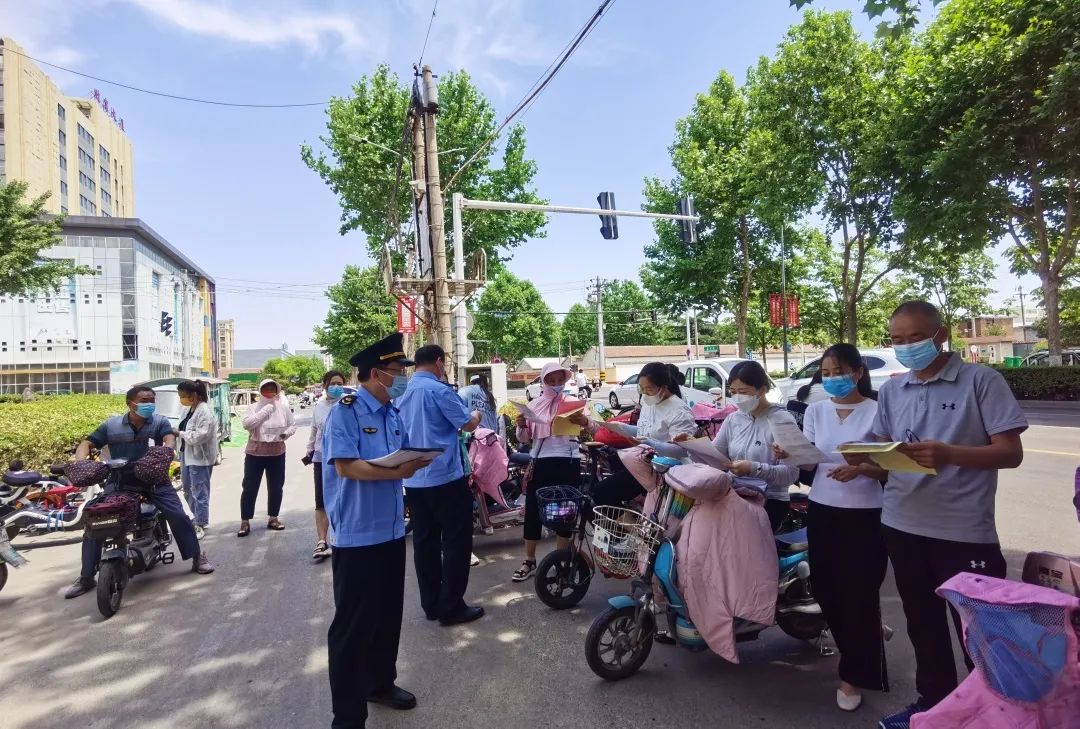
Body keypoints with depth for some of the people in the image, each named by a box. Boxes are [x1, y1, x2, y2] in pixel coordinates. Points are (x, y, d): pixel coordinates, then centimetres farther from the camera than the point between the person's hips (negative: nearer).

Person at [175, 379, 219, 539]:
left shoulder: (205, 411, -19)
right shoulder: (191, 409, 10)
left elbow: (200, 435, -25)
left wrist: (180, 434, -16)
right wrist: (178, 432, 4)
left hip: (200, 458, -10)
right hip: (187, 456, 10)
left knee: (199, 492, -2)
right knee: (188, 489, 20)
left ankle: (201, 525, 8)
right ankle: (197, 517, 35)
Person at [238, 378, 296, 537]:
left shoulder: (284, 408, 2)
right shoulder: (253, 407, -5)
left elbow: (293, 425, 10)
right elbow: (247, 424, -21)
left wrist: (286, 433, -11)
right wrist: (265, 410, -22)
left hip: (277, 453, 3)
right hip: (255, 452, -2)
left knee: (276, 487, 11)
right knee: (250, 487, 2)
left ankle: (273, 518, 25)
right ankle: (245, 522, 12)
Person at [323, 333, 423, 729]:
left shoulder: (393, 414, 10)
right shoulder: (344, 412, -15)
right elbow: (346, 466, -23)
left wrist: (414, 462, -8)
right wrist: (396, 471, -29)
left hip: (391, 529, 8)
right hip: (357, 535, -8)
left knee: (388, 614, 21)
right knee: (352, 624, 3)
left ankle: (380, 682, 41)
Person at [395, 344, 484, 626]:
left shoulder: (402, 393, 9)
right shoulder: (438, 390, -15)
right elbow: (467, 425, -12)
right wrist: (476, 415, 8)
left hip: (414, 480, 8)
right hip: (445, 477, -8)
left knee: (425, 542, 12)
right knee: (456, 542, 2)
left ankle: (431, 604, 21)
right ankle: (451, 607, 7)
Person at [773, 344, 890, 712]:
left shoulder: (876, 410, -8)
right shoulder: (815, 410, 6)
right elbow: (808, 459, 2)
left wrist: (860, 468, -27)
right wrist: (789, 455, -19)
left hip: (865, 515, -4)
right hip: (822, 510, 5)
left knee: (859, 594, 2)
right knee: (826, 589, 12)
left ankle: (853, 675, 21)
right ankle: (864, 649, 40)